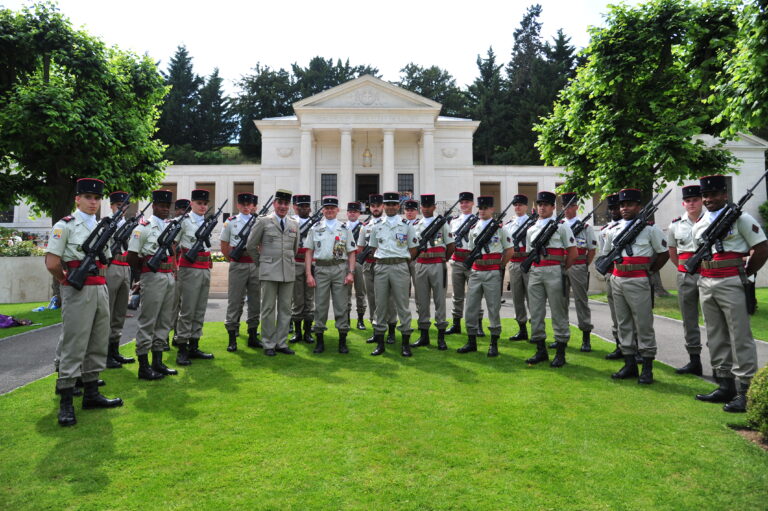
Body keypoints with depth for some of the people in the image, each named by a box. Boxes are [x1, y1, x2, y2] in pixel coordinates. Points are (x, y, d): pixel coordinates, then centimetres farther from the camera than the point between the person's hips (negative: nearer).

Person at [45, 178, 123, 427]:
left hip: (101, 290, 7)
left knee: (98, 344, 12)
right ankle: (65, 404, 5)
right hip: (78, 293, -7)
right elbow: (52, 263, -11)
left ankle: (91, 393, 23)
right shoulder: (65, 226, -6)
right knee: (73, 347, -3)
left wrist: (100, 280, 11)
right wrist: (67, 281, 1)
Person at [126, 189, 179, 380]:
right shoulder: (144, 227, -7)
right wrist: (145, 271, 2)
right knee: (148, 321, -2)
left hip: (170, 277, 7)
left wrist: (173, 269, 14)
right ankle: (144, 367, 5)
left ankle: (158, 362, 22)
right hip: (153, 277, -7)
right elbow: (131, 256, -8)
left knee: (165, 321, 12)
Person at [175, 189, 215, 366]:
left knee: (200, 310, 9)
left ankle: (194, 347, 18)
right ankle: (182, 350, 2)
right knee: (187, 311, -4)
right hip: (189, 268, -6)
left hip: (205, 269, 6)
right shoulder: (184, 221, -4)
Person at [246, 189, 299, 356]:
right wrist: (262, 261, 9)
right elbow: (250, 246, 5)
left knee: (285, 309, 7)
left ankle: (281, 343, 17)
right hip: (269, 271, -4)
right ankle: (268, 344, 12)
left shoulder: (294, 224, 11)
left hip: (289, 271, 4)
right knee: (268, 309, 2)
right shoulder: (264, 221, 1)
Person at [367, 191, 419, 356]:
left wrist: (401, 261, 6)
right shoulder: (377, 226, 11)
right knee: (380, 305, 5)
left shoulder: (406, 225, 4)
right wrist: (382, 261, 9)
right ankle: (380, 342, 14)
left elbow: (413, 250, 7)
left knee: (402, 305, 0)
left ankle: (406, 344, 8)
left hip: (400, 267, -2)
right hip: (381, 268, 2)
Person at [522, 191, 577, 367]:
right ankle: (541, 350, 18)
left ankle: (560, 353, 10)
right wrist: (531, 271, 10)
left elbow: (573, 252, 0)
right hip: (535, 273, 5)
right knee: (535, 312, 7)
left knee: (558, 313, 1)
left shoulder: (561, 226, 2)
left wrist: (563, 271, 0)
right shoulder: (531, 229, 16)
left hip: (554, 272, -5)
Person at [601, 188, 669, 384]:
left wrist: (649, 271, 2)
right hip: (617, 281, 5)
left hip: (638, 282, -5)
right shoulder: (613, 230, 11)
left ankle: (647, 369, 10)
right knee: (623, 324, 10)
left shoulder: (650, 228, -2)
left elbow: (664, 253, 4)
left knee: (644, 325, 0)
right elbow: (606, 254, 23)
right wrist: (613, 272, 14)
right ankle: (629, 365, 20)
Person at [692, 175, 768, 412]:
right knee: (716, 338, 11)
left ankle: (744, 391, 2)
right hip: (705, 284, 7)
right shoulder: (699, 226, 13)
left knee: (740, 337, -4)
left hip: (731, 283, -6)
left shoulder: (740, 218, -3)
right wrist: (704, 275, 12)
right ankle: (725, 386, 21)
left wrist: (745, 274, 0)